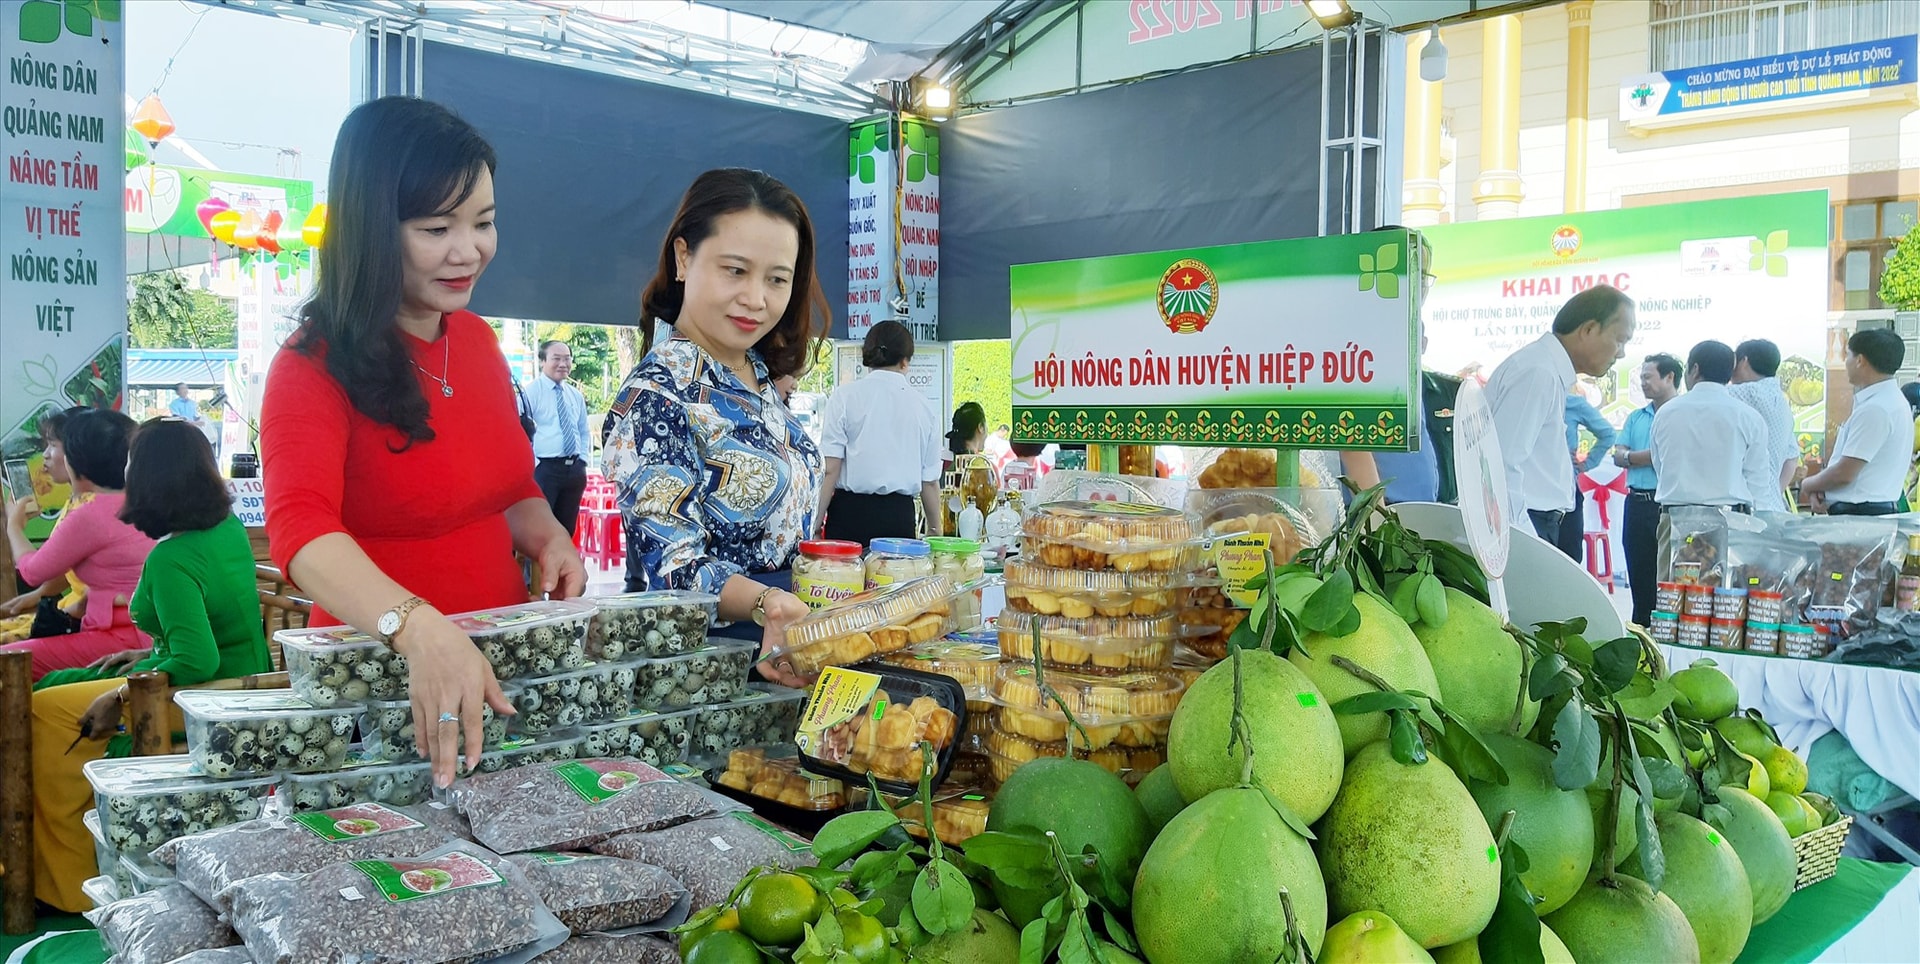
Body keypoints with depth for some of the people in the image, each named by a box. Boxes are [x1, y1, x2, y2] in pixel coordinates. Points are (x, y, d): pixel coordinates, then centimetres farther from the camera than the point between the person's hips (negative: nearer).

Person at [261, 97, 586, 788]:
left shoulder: (477, 341, 8)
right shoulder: (316, 368, -11)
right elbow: (301, 530, -27)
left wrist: (548, 538, -1)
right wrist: (421, 630, -43)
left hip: (500, 664, 5)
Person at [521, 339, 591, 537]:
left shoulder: (576, 395, 14)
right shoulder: (531, 391, -6)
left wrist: (582, 461, 10)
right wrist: (534, 464, -14)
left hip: (574, 469, 6)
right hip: (544, 468, -6)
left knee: (567, 529, 11)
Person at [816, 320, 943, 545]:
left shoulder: (845, 397, 0)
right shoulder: (922, 406, 7)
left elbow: (830, 470, -5)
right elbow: (930, 481, 12)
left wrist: (816, 524, 1)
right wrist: (935, 531, 23)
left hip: (851, 512, -2)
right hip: (900, 516, 2)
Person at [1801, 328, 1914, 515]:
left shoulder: (1874, 409, -19)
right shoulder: (1890, 401, 14)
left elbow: (1844, 474, -19)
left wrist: (1809, 485, -1)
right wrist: (1820, 488, 3)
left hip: (1859, 514, -10)